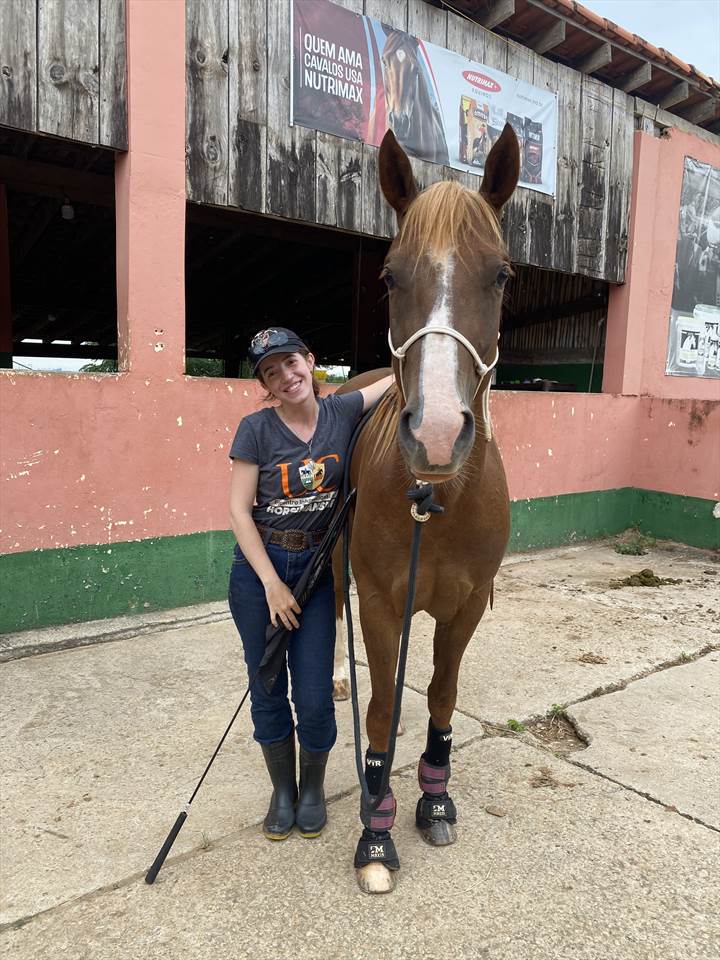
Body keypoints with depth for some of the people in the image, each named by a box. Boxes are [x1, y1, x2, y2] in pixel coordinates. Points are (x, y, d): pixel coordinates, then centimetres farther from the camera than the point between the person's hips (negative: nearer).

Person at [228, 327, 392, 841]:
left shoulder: (343, 411, -3)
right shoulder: (257, 429, -9)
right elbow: (239, 511, -10)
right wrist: (273, 585, -15)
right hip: (259, 568, -1)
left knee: (315, 697, 2)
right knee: (268, 691, 11)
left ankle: (313, 787, 32)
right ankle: (282, 790, 36)